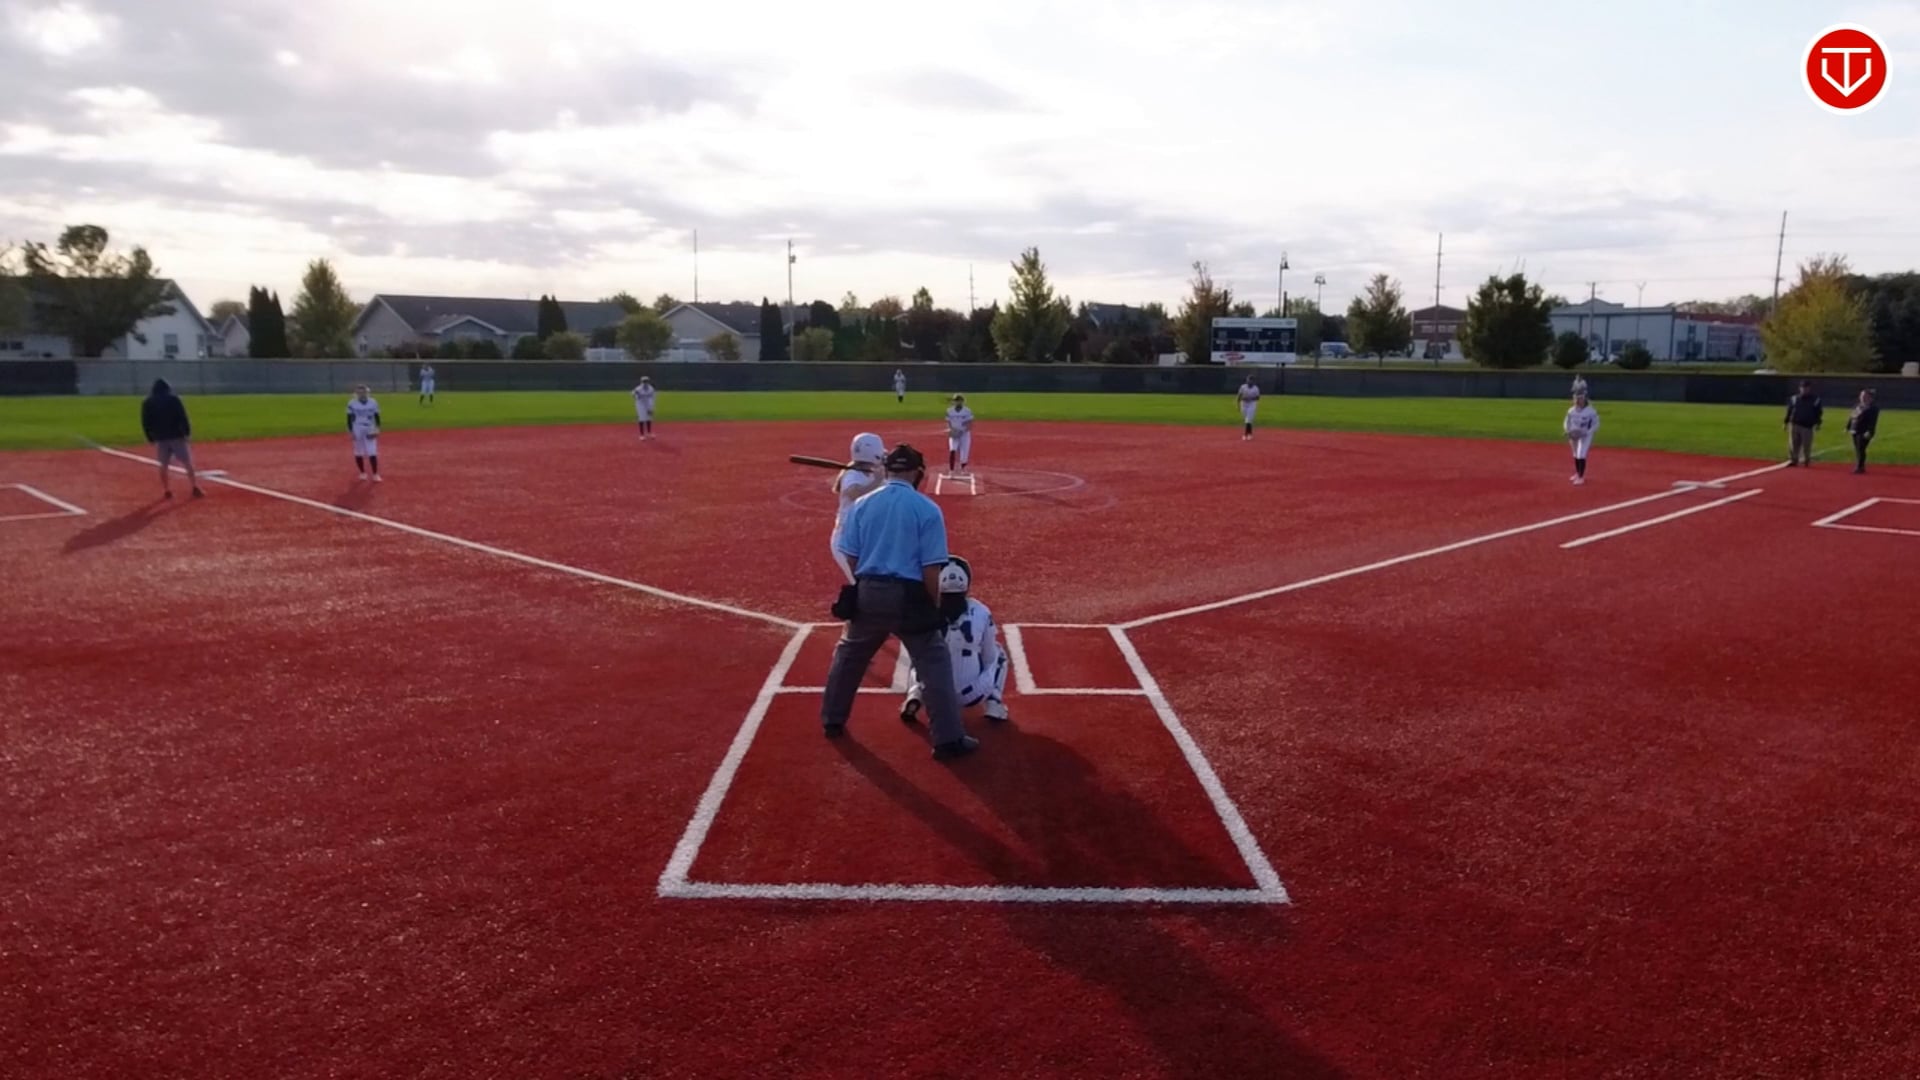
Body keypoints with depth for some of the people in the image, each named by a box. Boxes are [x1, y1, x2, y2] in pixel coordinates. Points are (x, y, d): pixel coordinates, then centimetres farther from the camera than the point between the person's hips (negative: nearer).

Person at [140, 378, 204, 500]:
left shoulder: (147, 403, 6)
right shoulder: (174, 400, -3)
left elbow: (145, 423, 4)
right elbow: (182, 417, -10)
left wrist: (151, 438, 12)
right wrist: (187, 432, -5)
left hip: (160, 438, 3)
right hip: (176, 436, -3)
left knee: (163, 465, 11)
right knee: (187, 463, -1)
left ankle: (167, 491, 11)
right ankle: (196, 489, -7)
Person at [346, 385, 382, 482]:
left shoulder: (373, 403, -1)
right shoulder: (352, 403, -4)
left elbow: (377, 416, 5)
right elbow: (349, 418, -1)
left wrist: (377, 429, -7)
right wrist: (350, 431, -6)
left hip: (370, 431, 0)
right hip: (357, 431, 0)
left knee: (372, 453, -6)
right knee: (358, 453, 7)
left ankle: (375, 474, 1)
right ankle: (362, 473, 23)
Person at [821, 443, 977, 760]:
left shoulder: (862, 504, 3)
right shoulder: (927, 509, -7)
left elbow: (850, 558, 5)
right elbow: (931, 569, -10)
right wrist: (934, 607, 2)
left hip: (868, 592, 4)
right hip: (909, 596, -4)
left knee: (849, 655, 24)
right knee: (934, 663, 6)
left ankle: (832, 720, 37)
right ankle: (949, 739, 5)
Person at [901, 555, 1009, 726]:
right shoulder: (982, 612, -10)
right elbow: (989, 658, 1)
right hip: (972, 695, -1)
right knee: (998, 654, 26)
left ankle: (914, 699, 8)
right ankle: (994, 704, 10)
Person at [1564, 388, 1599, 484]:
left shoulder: (1590, 411, -20)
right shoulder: (1571, 411, -5)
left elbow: (1596, 424, -13)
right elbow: (1566, 423, 7)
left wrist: (1586, 432, -25)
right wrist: (1568, 431, -12)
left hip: (1586, 436, -5)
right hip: (1574, 435, 5)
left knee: (1581, 455, -13)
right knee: (1576, 455, 16)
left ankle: (1581, 477, -4)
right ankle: (1577, 473, 35)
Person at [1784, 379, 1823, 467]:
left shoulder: (1815, 400, 2)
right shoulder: (1794, 399, 8)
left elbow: (1818, 413, 3)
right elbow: (1789, 412, 11)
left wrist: (1817, 423, -7)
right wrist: (1786, 422, 8)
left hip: (1807, 426, -2)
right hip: (1794, 425, 2)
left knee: (1806, 445, -1)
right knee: (1793, 444, 3)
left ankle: (1806, 461, 13)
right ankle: (1793, 460, 11)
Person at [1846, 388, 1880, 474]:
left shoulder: (1873, 408, -8)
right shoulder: (1857, 406, 17)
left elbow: (1873, 421, -16)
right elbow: (1851, 418, 23)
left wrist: (1869, 432, -24)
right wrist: (1848, 428, 19)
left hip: (1864, 433, -8)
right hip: (1855, 431, 8)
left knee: (1860, 450, -11)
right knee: (1857, 450, 12)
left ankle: (1859, 468, -11)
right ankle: (1861, 467, 20)